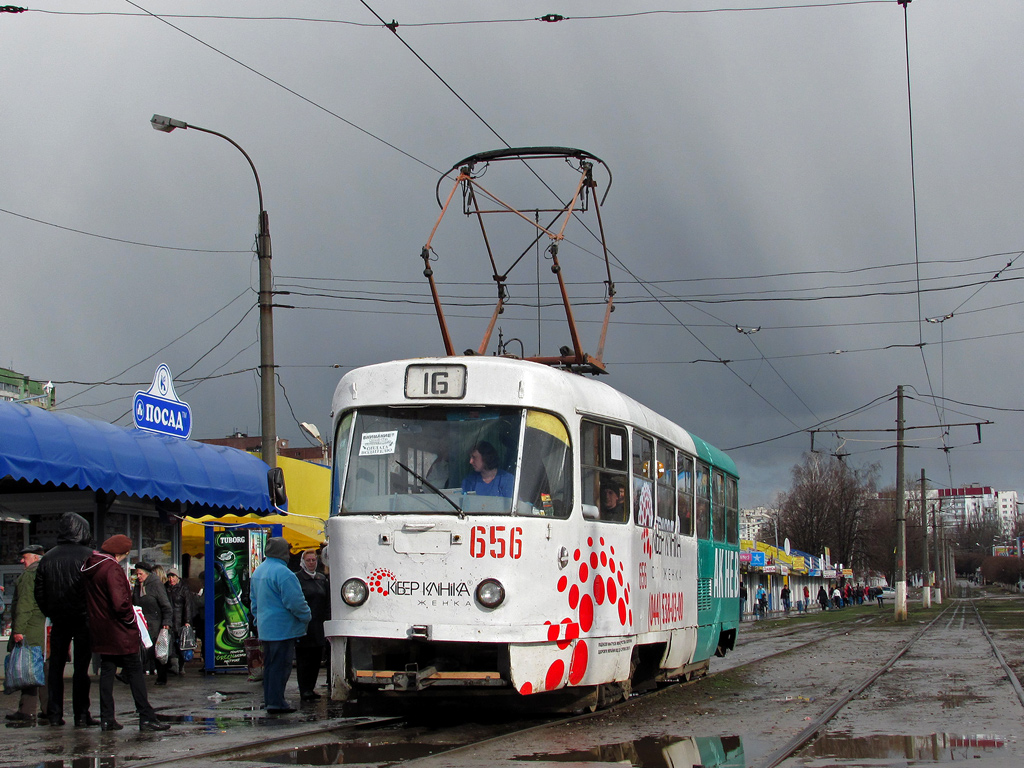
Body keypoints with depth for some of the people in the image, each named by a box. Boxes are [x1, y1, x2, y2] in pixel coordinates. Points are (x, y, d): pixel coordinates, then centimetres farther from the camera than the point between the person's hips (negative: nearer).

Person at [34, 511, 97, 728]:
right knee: (81, 667, 1)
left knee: (55, 666, 11)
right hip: (84, 620, -3)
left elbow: (39, 593, 7)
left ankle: (54, 714, 11)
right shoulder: (89, 556, -9)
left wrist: (51, 614, 16)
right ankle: (81, 716, 1)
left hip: (58, 620, 3)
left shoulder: (48, 558, 4)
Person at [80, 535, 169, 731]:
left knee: (107, 671, 12)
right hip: (120, 633, -8)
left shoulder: (90, 569, 9)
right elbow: (120, 603, -26)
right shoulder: (112, 569, -19)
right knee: (135, 671, -1)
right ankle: (146, 717, -2)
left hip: (100, 631, 8)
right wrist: (132, 619, -11)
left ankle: (107, 718, 11)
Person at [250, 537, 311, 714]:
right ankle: (276, 703, -5)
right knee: (280, 666, -6)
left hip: (265, 629, 9)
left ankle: (269, 700, 20)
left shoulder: (258, 571, 13)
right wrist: (306, 616, -3)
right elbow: (295, 601, -20)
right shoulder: (283, 573, -19)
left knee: (270, 665, 15)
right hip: (282, 629, -9)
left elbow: (254, 600, 22)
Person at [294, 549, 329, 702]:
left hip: (319, 626, 5)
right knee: (304, 658, -3)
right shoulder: (297, 578, -3)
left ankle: (310, 688, 16)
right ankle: (305, 690, 1)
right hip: (303, 625, -5)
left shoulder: (322, 579, 15)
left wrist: (327, 620, 7)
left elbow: (327, 602, 17)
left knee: (316, 658, 7)